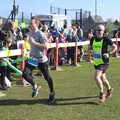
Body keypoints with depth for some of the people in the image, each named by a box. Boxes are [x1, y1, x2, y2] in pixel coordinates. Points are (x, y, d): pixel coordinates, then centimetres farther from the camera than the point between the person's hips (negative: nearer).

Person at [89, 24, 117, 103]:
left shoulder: (106, 39, -11)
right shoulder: (93, 39, 3)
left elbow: (115, 47, -4)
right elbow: (90, 48, 20)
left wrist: (109, 54, -16)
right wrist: (91, 50, -2)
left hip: (104, 62, -6)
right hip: (96, 62, 6)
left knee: (96, 76, -21)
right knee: (103, 78, 18)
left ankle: (102, 93, -4)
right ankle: (109, 89, 46)